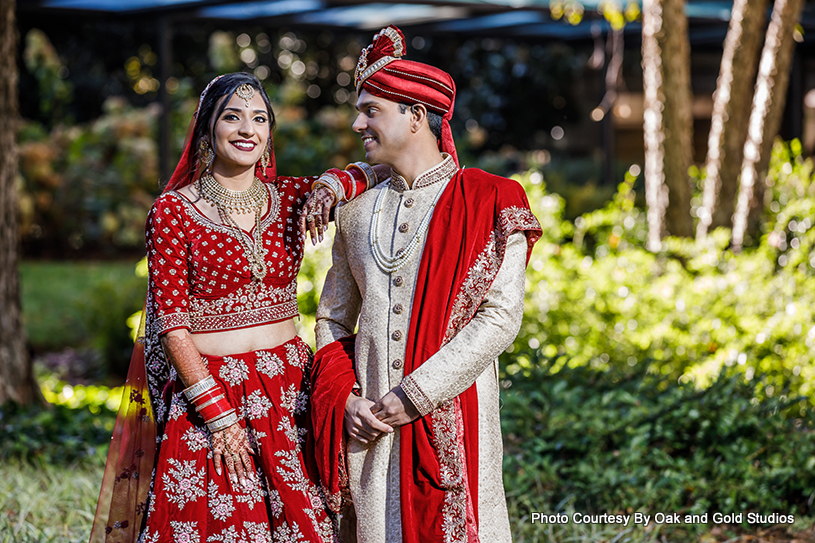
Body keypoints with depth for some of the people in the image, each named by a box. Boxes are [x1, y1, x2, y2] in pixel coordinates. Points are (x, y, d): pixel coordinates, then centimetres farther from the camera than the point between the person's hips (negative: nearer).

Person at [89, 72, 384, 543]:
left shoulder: (289, 198, 6)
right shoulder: (173, 211, -4)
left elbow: (372, 173, 16)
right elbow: (172, 325, -7)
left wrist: (331, 186, -6)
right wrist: (220, 415, -11)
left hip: (289, 389, 4)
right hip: (205, 389, -3)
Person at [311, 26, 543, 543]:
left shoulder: (488, 202, -4)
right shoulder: (358, 210, 12)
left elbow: (500, 318, -12)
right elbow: (332, 319, 15)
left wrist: (414, 395, -15)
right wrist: (344, 398, -3)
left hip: (450, 414, -4)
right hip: (368, 422, 4)